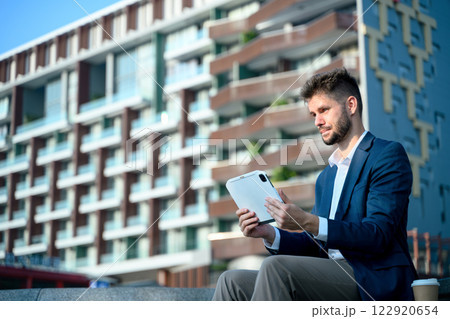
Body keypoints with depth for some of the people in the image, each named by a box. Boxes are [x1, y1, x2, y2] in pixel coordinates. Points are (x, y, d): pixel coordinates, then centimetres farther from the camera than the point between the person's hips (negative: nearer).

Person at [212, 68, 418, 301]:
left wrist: (308, 222, -24)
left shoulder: (389, 155, -1)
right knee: (233, 281, -8)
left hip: (373, 281, -7)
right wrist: (270, 234, 2)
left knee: (275, 267, -28)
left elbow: (379, 235, -13)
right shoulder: (326, 177, 24)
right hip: (331, 280, 8)